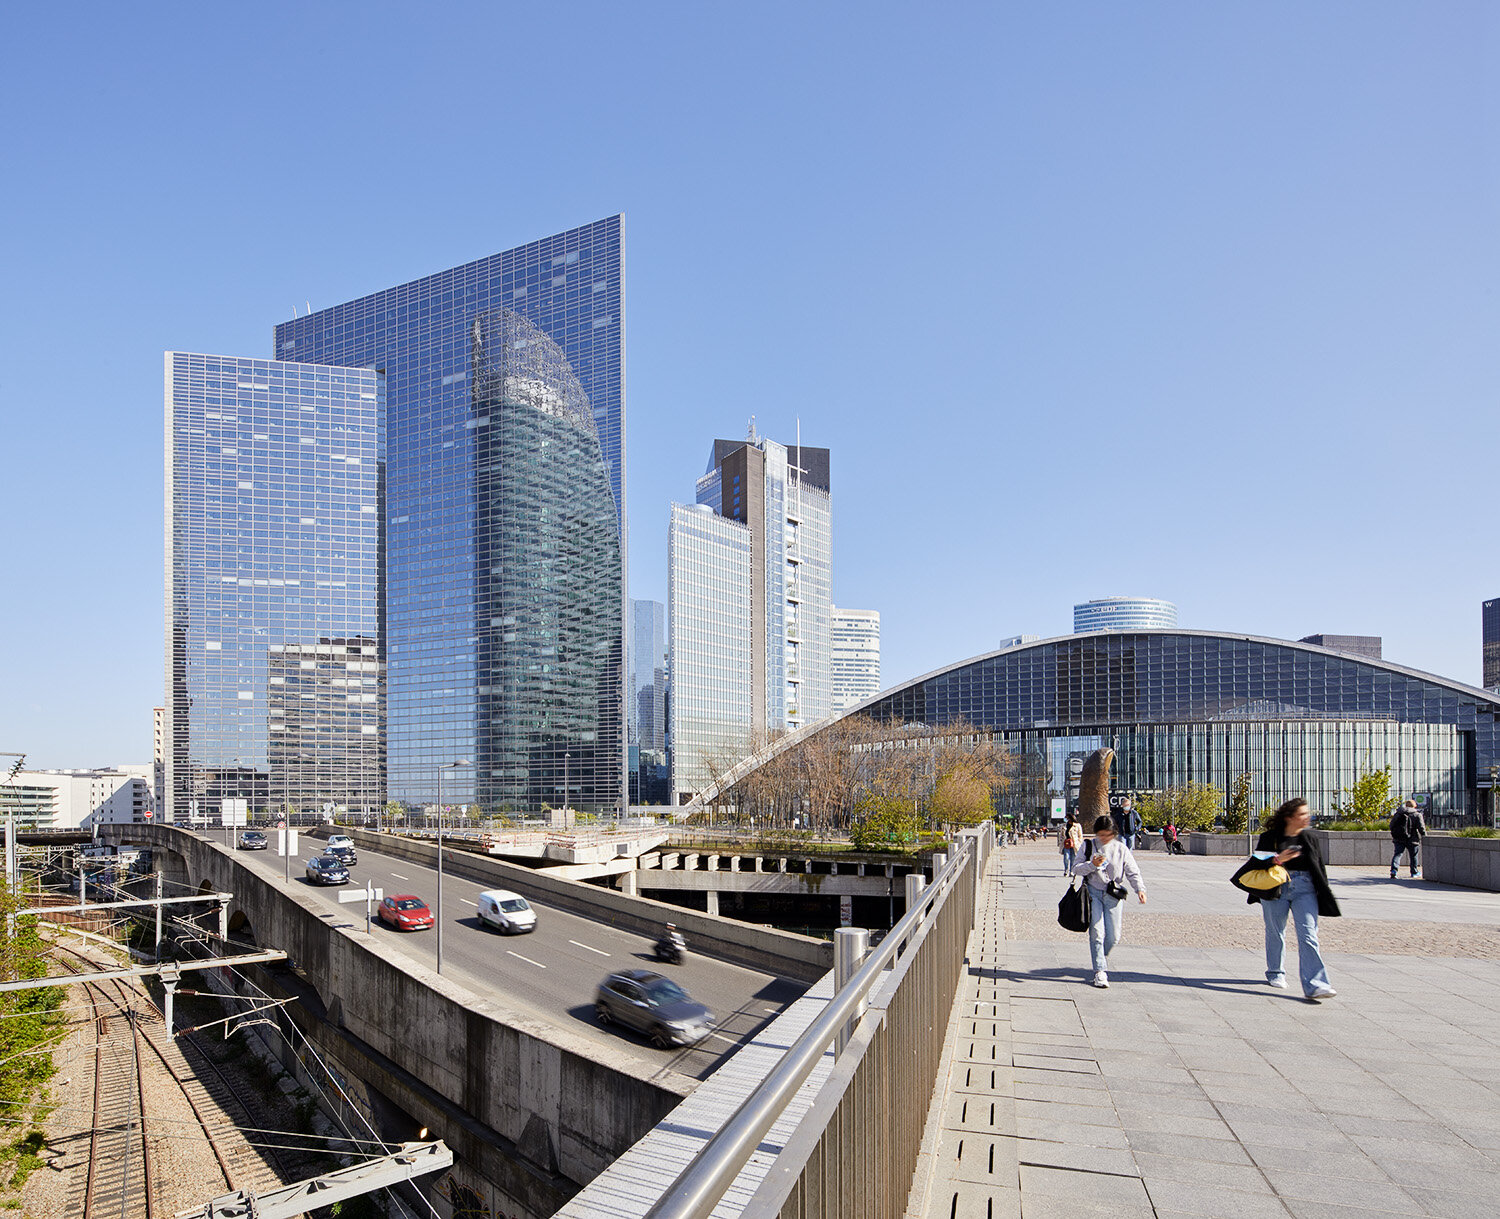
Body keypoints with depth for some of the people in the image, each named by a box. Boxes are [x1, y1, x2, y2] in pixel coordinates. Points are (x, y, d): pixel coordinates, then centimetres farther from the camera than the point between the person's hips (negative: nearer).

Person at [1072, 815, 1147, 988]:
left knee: (1113, 936, 0)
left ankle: (1102, 960, 28)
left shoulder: (1121, 849, 2)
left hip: (1113, 895, 1)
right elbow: (1076, 868, 2)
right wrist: (1092, 865, -16)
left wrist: (1140, 889, -16)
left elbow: (1133, 872, 1)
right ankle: (1100, 971, -5)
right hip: (1093, 893, -1)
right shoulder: (1089, 847, 2)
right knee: (1097, 932, -10)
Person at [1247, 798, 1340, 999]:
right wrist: (1277, 860, -20)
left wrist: (1324, 896, 15)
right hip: (1277, 890, -2)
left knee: (1308, 936, -10)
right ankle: (1275, 974, 30)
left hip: (1304, 889, 2)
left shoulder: (1309, 840, 9)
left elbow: (1319, 868, 16)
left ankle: (1314, 985, -15)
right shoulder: (1270, 838, -2)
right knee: (1276, 933, 9)